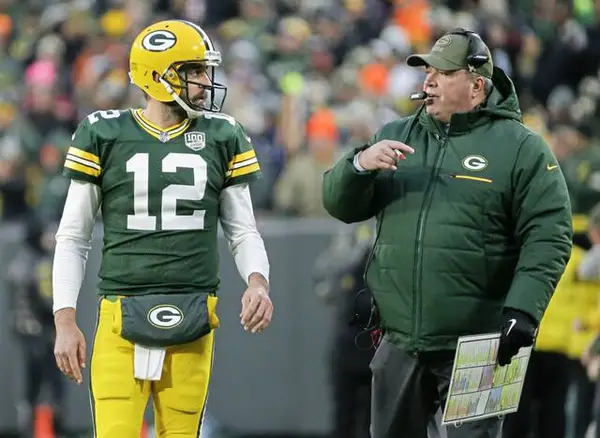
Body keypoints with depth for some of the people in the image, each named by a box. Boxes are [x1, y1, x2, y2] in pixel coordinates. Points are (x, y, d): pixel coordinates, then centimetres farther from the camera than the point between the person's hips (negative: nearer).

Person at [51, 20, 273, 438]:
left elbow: (243, 230, 13)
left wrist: (258, 282, -8)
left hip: (192, 323, 2)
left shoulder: (222, 138, 8)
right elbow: (73, 238, 7)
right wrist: (65, 320, 0)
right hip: (121, 321, -2)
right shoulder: (105, 136, 2)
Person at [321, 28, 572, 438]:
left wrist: (523, 310, -20)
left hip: (476, 349, -5)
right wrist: (360, 165, -12)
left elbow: (547, 237, -8)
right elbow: (340, 204, 10)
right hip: (400, 348, 5)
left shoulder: (520, 147, -3)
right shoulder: (396, 137, 13)